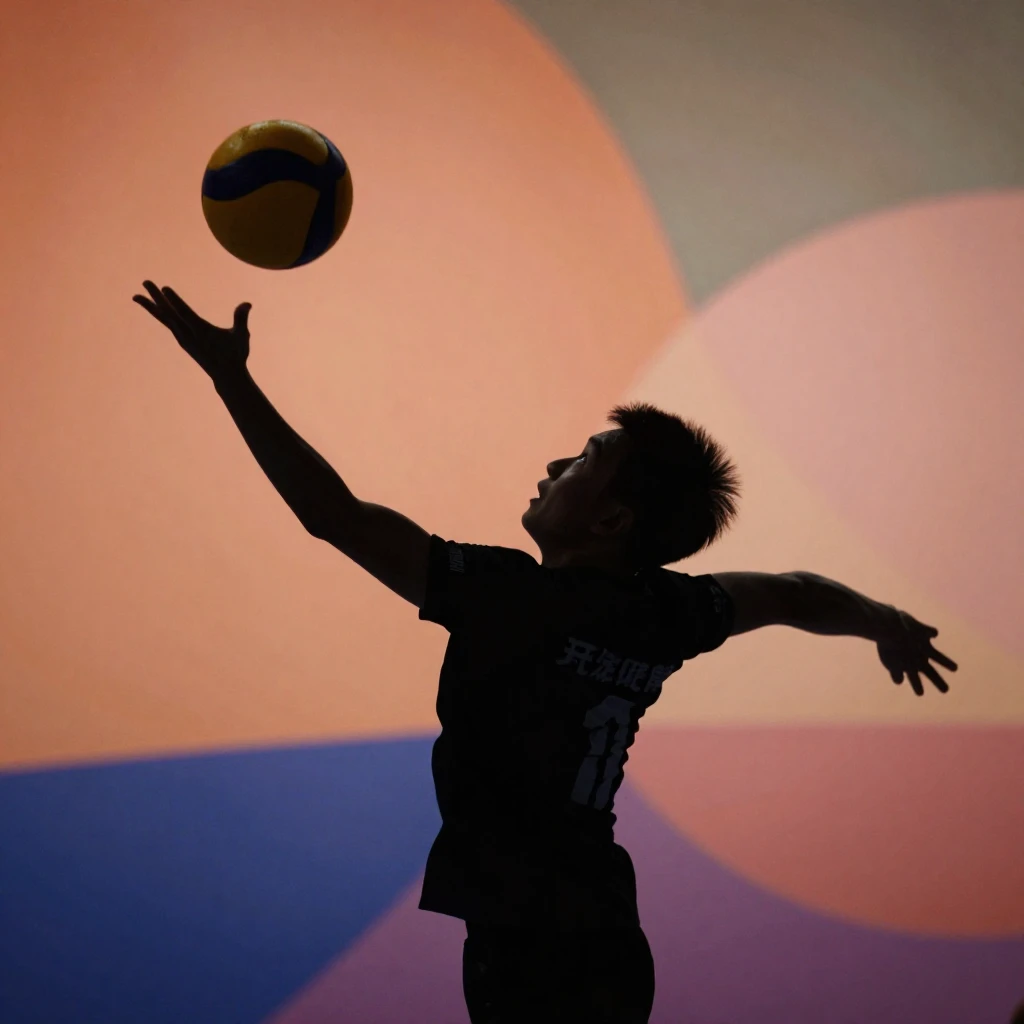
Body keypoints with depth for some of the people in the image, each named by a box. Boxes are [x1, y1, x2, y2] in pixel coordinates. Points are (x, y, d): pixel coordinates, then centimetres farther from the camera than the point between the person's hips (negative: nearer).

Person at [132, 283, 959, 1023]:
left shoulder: (503, 592, -16)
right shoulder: (665, 613, 2)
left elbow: (332, 515, -16)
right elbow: (794, 596, 20)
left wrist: (230, 375, -10)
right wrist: (885, 622, 41)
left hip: (518, 939, -7)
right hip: (610, 937, 7)